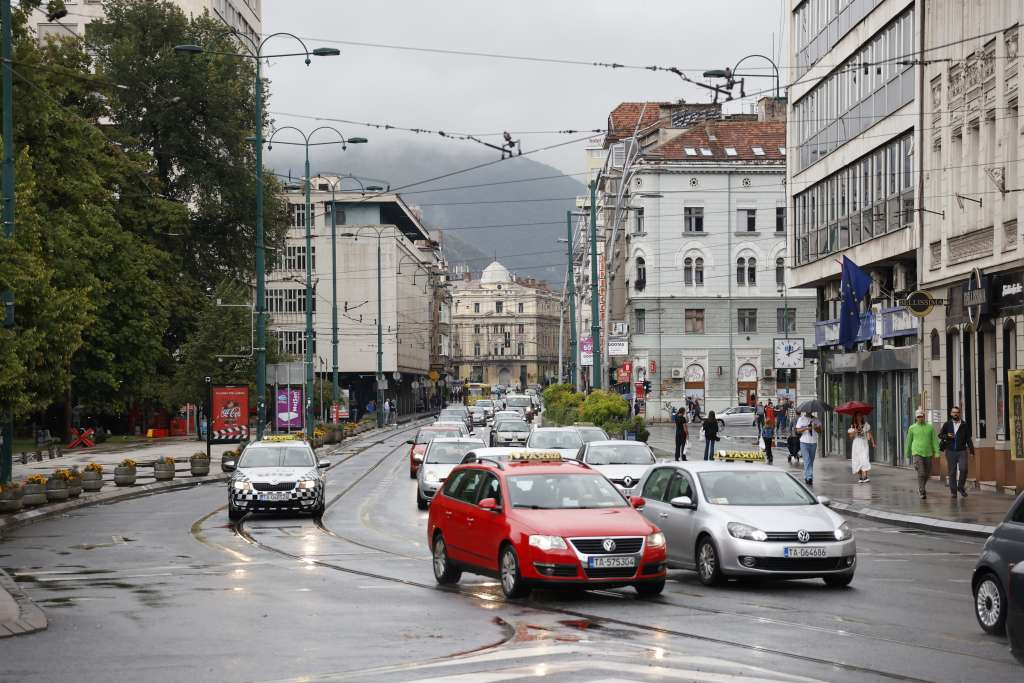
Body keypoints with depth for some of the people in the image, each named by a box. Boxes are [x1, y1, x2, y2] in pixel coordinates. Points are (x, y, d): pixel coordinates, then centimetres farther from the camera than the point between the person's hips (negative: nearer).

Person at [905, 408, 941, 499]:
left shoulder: (930, 427, 4)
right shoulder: (912, 428, 1)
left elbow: (934, 440, 1)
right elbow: (909, 441, 10)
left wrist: (936, 452, -8)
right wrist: (908, 453, 15)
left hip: (928, 453, 3)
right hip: (917, 453, -3)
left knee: (927, 473, 12)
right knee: (921, 473, -14)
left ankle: (920, 487, 37)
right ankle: (922, 492, -12)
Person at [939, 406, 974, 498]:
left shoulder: (964, 425, 5)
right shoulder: (947, 424, 6)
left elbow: (968, 439, 7)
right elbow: (940, 435, 10)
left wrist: (972, 451, 2)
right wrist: (947, 436, -11)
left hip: (962, 451, 0)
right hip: (951, 451, 0)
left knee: (963, 469, -15)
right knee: (952, 472, 3)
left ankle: (961, 487, 6)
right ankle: (953, 492, 10)